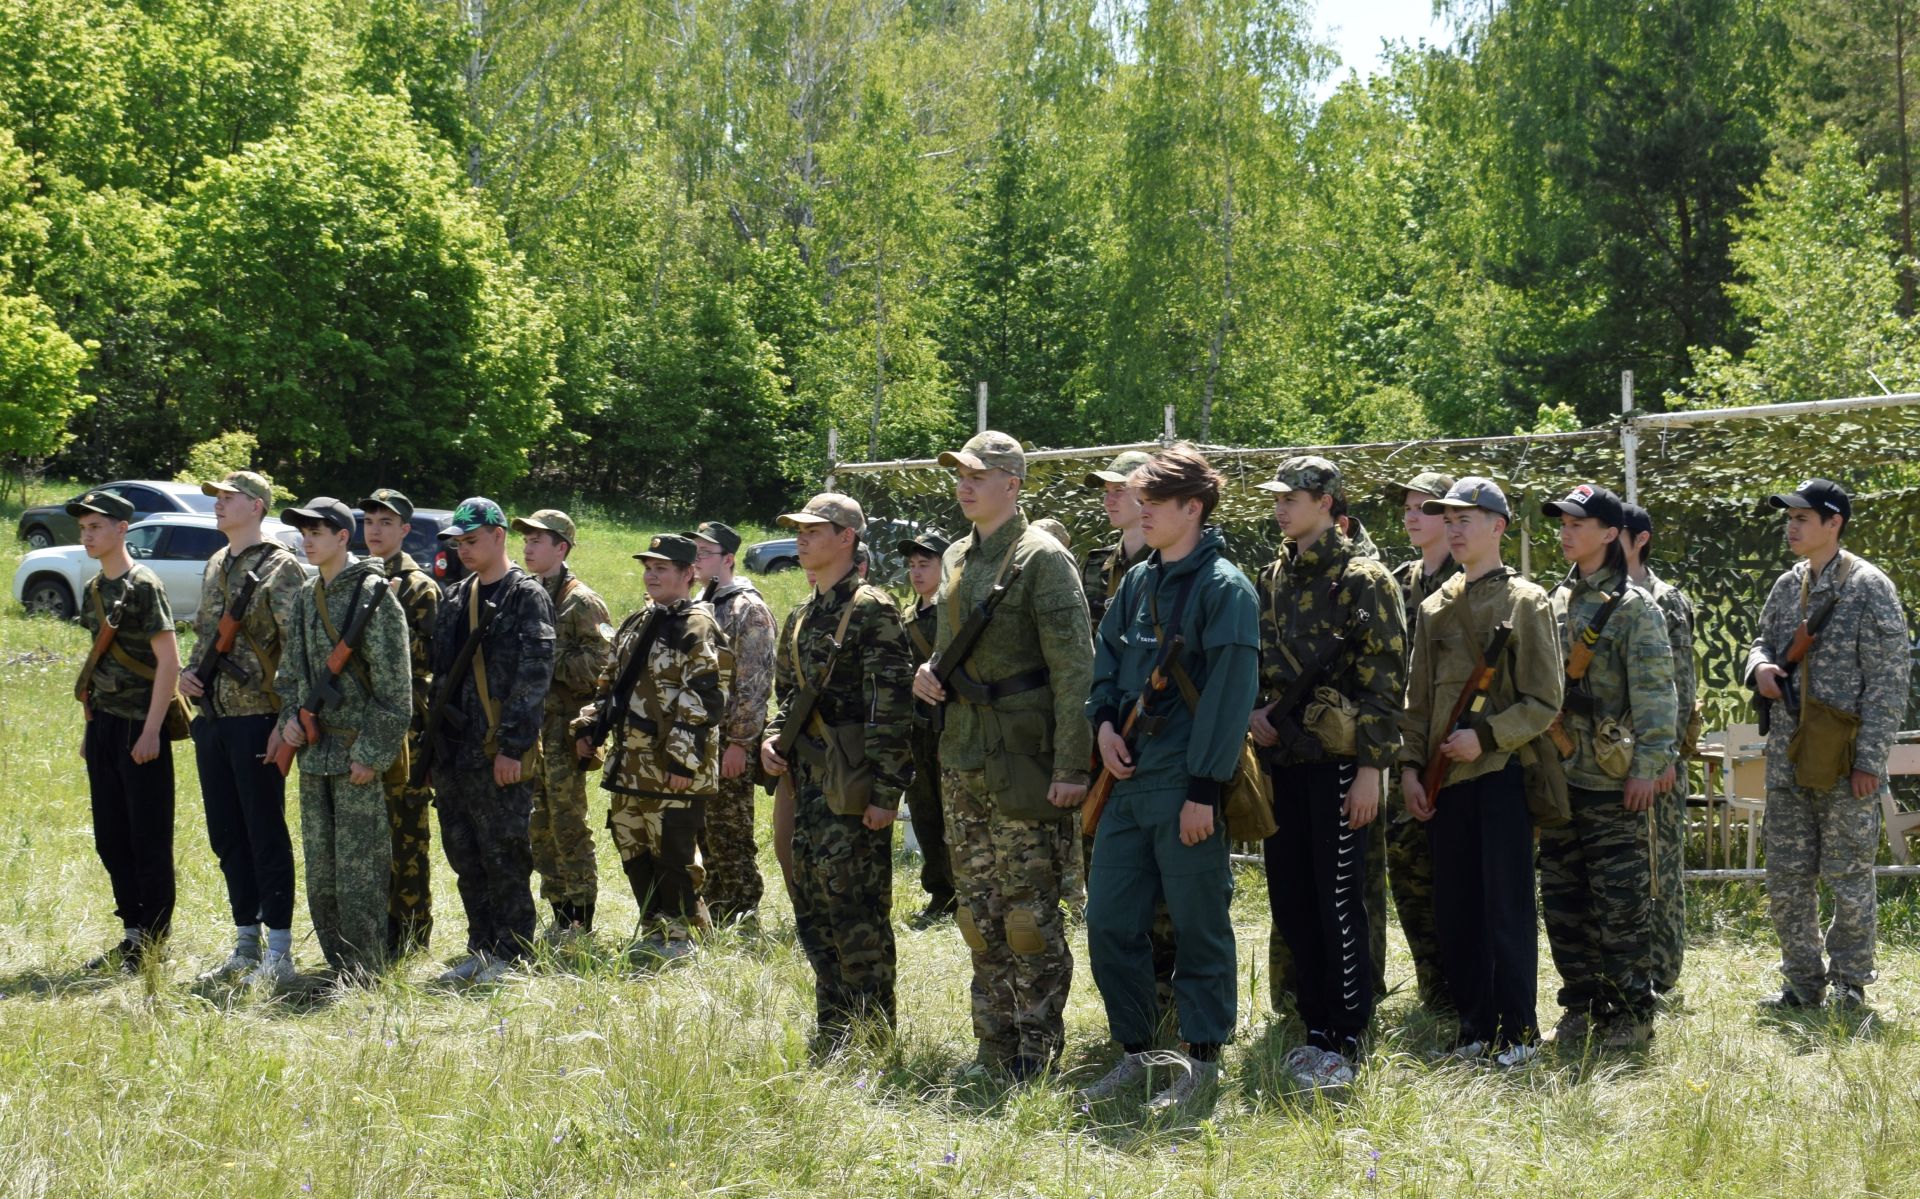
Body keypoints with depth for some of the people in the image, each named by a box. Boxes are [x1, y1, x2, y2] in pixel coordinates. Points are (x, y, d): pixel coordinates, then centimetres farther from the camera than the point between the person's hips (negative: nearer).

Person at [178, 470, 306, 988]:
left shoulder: (280, 568, -10)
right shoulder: (216, 566, 15)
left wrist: (286, 721, -19)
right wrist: (189, 674, 6)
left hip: (256, 720, -8)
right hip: (213, 717, 8)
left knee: (266, 835, -4)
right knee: (227, 836, 12)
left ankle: (279, 954, 1)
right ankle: (245, 946, 20)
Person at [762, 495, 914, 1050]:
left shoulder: (872, 610, -9)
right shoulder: (800, 617, 17)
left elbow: (891, 707, -14)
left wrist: (885, 792, -19)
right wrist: (772, 737, 6)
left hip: (850, 788, -9)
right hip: (805, 783, 9)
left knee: (856, 916, -6)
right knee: (812, 916, 11)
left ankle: (874, 1042, 0)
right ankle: (831, 1039, 20)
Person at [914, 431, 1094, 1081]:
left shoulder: (1042, 558, -10)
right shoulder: (958, 557, 14)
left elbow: (1074, 666, -16)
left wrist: (1071, 765, -21)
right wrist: (930, 672, 4)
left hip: (1024, 760, -8)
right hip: (964, 759, 8)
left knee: (1029, 914, -3)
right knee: (979, 911, 11)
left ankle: (1037, 1055, 4)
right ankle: (994, 1048, 19)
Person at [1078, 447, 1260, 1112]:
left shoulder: (1224, 588, -9)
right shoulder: (1138, 583, 13)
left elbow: (1228, 695, -13)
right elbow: (1105, 657, 22)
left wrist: (1204, 788, -17)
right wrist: (1104, 721, 2)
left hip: (1185, 787, -7)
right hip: (1128, 780, 7)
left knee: (1199, 927, 2)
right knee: (1109, 921, 8)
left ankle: (1202, 1059, 12)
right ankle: (1135, 1051, 20)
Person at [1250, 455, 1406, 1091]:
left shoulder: (1362, 580, -7)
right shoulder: (1273, 580, 13)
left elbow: (1385, 681, -10)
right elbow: (1253, 662, 23)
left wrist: (1371, 767, -15)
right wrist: (1253, 711, 2)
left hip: (1335, 759, -7)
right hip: (1282, 758, 7)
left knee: (1337, 899, -3)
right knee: (1290, 897, 10)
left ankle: (1345, 1042, 3)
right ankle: (1316, 1026, 20)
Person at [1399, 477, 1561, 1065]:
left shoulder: (1526, 602, -3)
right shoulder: (1435, 608, 13)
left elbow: (1544, 702, -6)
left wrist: (1484, 736, -16)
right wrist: (1410, 765, 5)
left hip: (1503, 773, -5)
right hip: (1445, 780, 5)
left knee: (1507, 908, -2)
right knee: (1454, 911, 8)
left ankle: (1517, 1033, 5)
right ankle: (1474, 1027, 17)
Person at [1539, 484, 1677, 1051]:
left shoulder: (1633, 606, -7)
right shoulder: (1554, 602, 14)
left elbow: (1654, 692, -12)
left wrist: (1649, 764, -19)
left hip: (1613, 780, -7)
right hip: (1559, 775, 7)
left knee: (1620, 904, -3)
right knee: (1563, 903, 10)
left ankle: (1631, 1015, 5)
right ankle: (1580, 1008, 19)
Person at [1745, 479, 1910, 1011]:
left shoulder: (1869, 588, -9)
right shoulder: (1786, 587, 10)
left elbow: (1889, 682, -11)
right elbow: (1763, 641, 24)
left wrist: (1870, 760, -16)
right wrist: (1760, 665, -2)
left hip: (1846, 762, -6)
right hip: (1788, 761, 6)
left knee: (1850, 881, 1)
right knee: (1785, 881, 9)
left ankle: (1850, 988, 11)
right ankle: (1803, 983, 20)